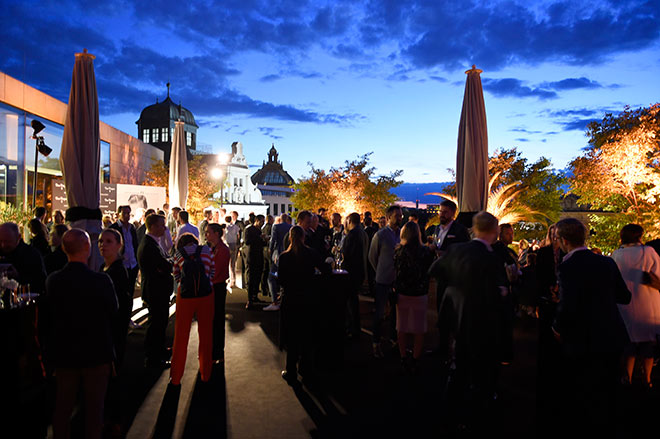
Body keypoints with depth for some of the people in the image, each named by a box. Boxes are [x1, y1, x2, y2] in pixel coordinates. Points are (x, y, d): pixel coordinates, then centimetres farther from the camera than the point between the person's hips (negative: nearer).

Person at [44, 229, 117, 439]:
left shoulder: (52, 280, -10)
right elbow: (113, 312, -9)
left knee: (62, 407, 20)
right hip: (96, 351, -3)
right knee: (94, 407, 12)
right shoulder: (101, 281, -22)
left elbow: (48, 314, 2)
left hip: (63, 353, 4)